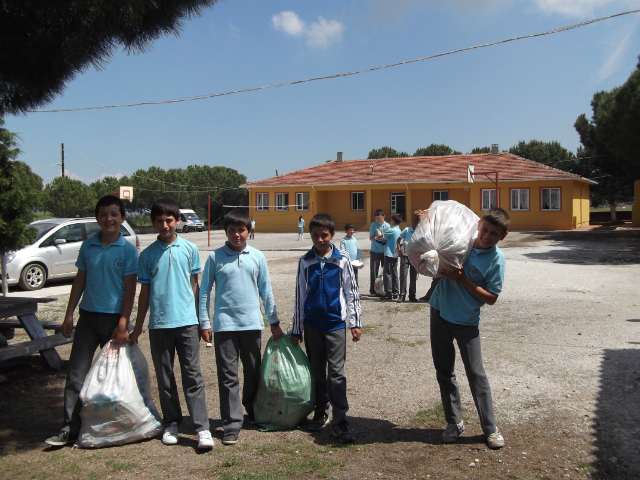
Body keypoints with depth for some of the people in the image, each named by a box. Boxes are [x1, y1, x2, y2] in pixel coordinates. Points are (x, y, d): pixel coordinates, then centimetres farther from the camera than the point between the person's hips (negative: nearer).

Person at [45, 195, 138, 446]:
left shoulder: (128, 250, -6)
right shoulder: (88, 246, 4)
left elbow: (130, 288, -8)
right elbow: (80, 281, 11)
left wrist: (123, 324, -13)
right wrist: (69, 314, 7)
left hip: (114, 318, -3)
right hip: (88, 317, 3)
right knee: (76, 374, 1)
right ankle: (70, 428, 7)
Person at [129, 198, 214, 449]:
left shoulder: (190, 249, 4)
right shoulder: (148, 254, 5)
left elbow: (194, 285, 9)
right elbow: (145, 291, 10)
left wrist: (203, 322, 8)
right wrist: (137, 327, 10)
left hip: (187, 321, -1)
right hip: (158, 323, 2)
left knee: (192, 375, -4)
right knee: (164, 377, 10)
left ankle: (202, 427, -3)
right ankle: (171, 423, 23)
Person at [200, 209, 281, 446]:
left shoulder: (257, 256, 5)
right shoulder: (215, 257, 0)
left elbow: (266, 291, 10)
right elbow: (205, 291, 3)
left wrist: (274, 322, 10)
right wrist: (205, 323, -2)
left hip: (252, 323, 2)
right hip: (225, 324, -2)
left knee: (254, 373, 14)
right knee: (228, 376, -1)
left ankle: (253, 412, 34)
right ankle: (232, 424, 5)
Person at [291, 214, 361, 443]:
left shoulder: (342, 259, -2)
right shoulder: (305, 262, 3)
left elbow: (351, 292, 3)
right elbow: (300, 296, 7)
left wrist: (355, 322, -1)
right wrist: (296, 329, 8)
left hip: (336, 323, -2)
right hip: (312, 324, 3)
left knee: (336, 372, -6)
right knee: (316, 371, 12)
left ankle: (340, 421, 1)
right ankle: (320, 413, 27)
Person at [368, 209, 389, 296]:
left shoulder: (387, 226, -2)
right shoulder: (373, 225, -1)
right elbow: (371, 238, -3)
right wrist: (377, 238, -23)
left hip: (385, 251, 0)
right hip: (375, 251, 0)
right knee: (373, 271, -1)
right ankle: (372, 290, 5)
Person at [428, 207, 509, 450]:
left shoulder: (496, 259, -13)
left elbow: (491, 298, -13)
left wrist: (462, 279, -22)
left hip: (466, 321, -4)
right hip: (440, 311, 4)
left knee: (476, 374, 0)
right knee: (444, 371, 10)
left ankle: (491, 428, 15)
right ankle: (454, 423, 23)